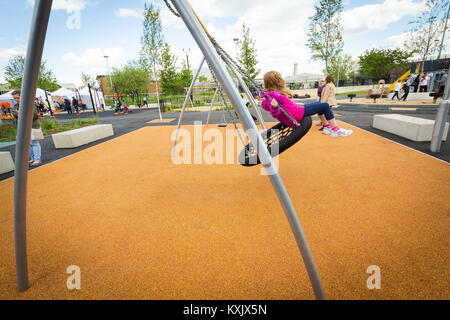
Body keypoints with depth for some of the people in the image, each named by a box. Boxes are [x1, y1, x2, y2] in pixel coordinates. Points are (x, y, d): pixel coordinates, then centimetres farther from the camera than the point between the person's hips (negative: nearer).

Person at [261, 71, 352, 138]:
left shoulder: (272, 93, 5)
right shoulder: (273, 95, -24)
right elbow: (275, 114, -28)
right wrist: (274, 107, -49)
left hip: (296, 111, 12)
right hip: (296, 115, -12)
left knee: (319, 104, 26)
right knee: (325, 106, -5)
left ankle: (327, 127, 30)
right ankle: (336, 130, 5)